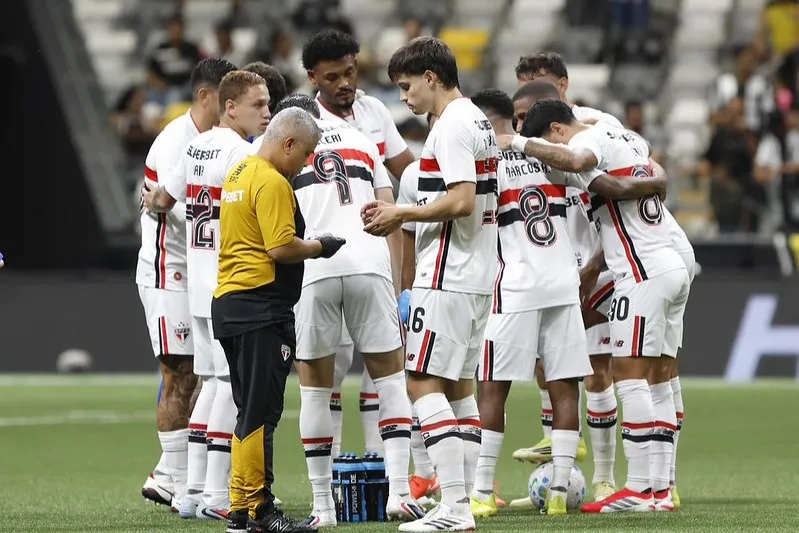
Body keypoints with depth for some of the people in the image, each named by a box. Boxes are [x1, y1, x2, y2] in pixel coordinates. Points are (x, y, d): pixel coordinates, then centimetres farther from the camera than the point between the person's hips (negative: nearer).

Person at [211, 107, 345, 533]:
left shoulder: (238, 174, 17)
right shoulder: (272, 183, -14)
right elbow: (281, 247, -21)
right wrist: (319, 247, -5)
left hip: (227, 302, 10)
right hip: (261, 307, -10)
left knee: (251, 411, 13)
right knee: (260, 413, -7)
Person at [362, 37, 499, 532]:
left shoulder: (452, 126, -14)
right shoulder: (479, 122, 17)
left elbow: (461, 201, -23)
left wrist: (402, 213, -11)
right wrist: (401, 215, 15)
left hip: (447, 277, -10)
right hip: (478, 274, 10)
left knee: (424, 383, -9)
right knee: (458, 385, 12)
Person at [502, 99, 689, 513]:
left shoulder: (590, 139, -7)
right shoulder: (631, 140, 20)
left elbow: (575, 161, -31)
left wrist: (519, 143, -21)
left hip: (642, 273, -9)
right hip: (672, 266, 9)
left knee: (629, 375, -8)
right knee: (658, 380, 8)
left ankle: (640, 489, -11)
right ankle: (661, 488, 8)